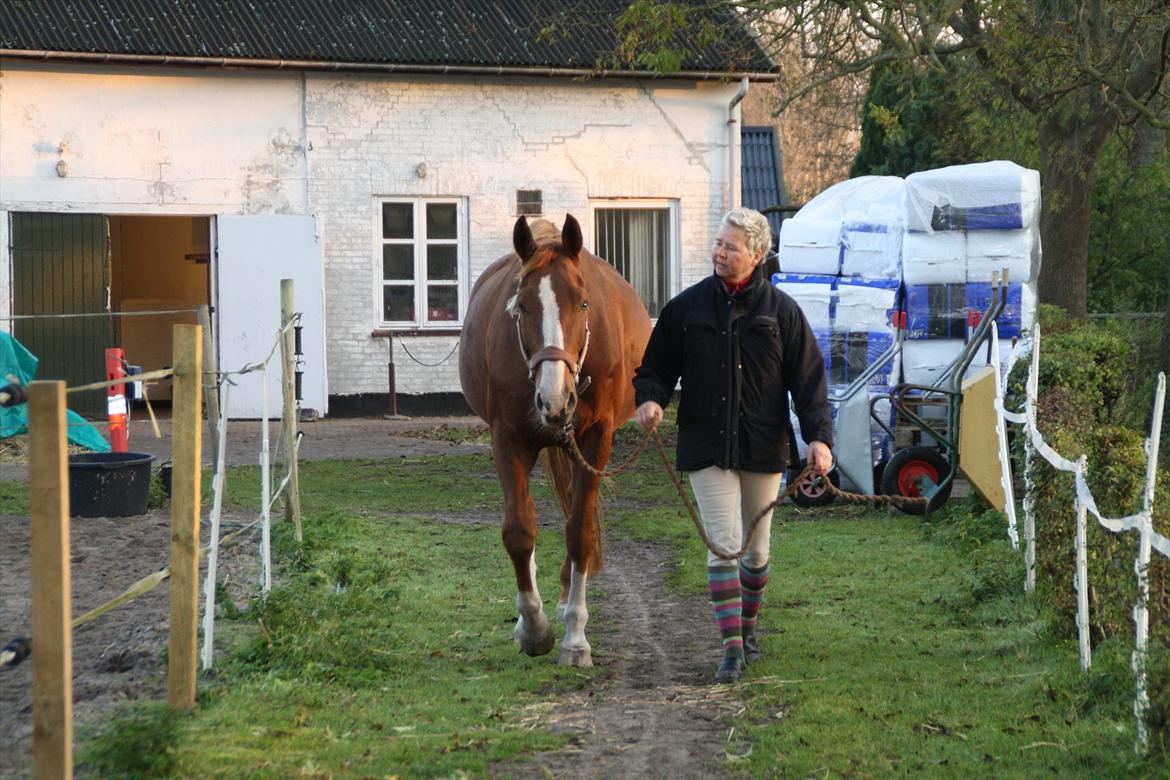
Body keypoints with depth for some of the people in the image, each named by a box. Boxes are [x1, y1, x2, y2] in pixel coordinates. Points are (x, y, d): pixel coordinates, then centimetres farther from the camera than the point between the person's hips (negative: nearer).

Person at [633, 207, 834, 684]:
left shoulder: (781, 311, -1)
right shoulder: (687, 306, 1)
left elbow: (808, 377, -2)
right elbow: (657, 364, 9)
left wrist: (819, 436, -12)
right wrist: (649, 398, -12)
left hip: (763, 446, 1)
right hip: (707, 445, -1)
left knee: (757, 547, 13)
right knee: (722, 545, -10)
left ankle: (747, 629, 32)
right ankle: (732, 649, -10)